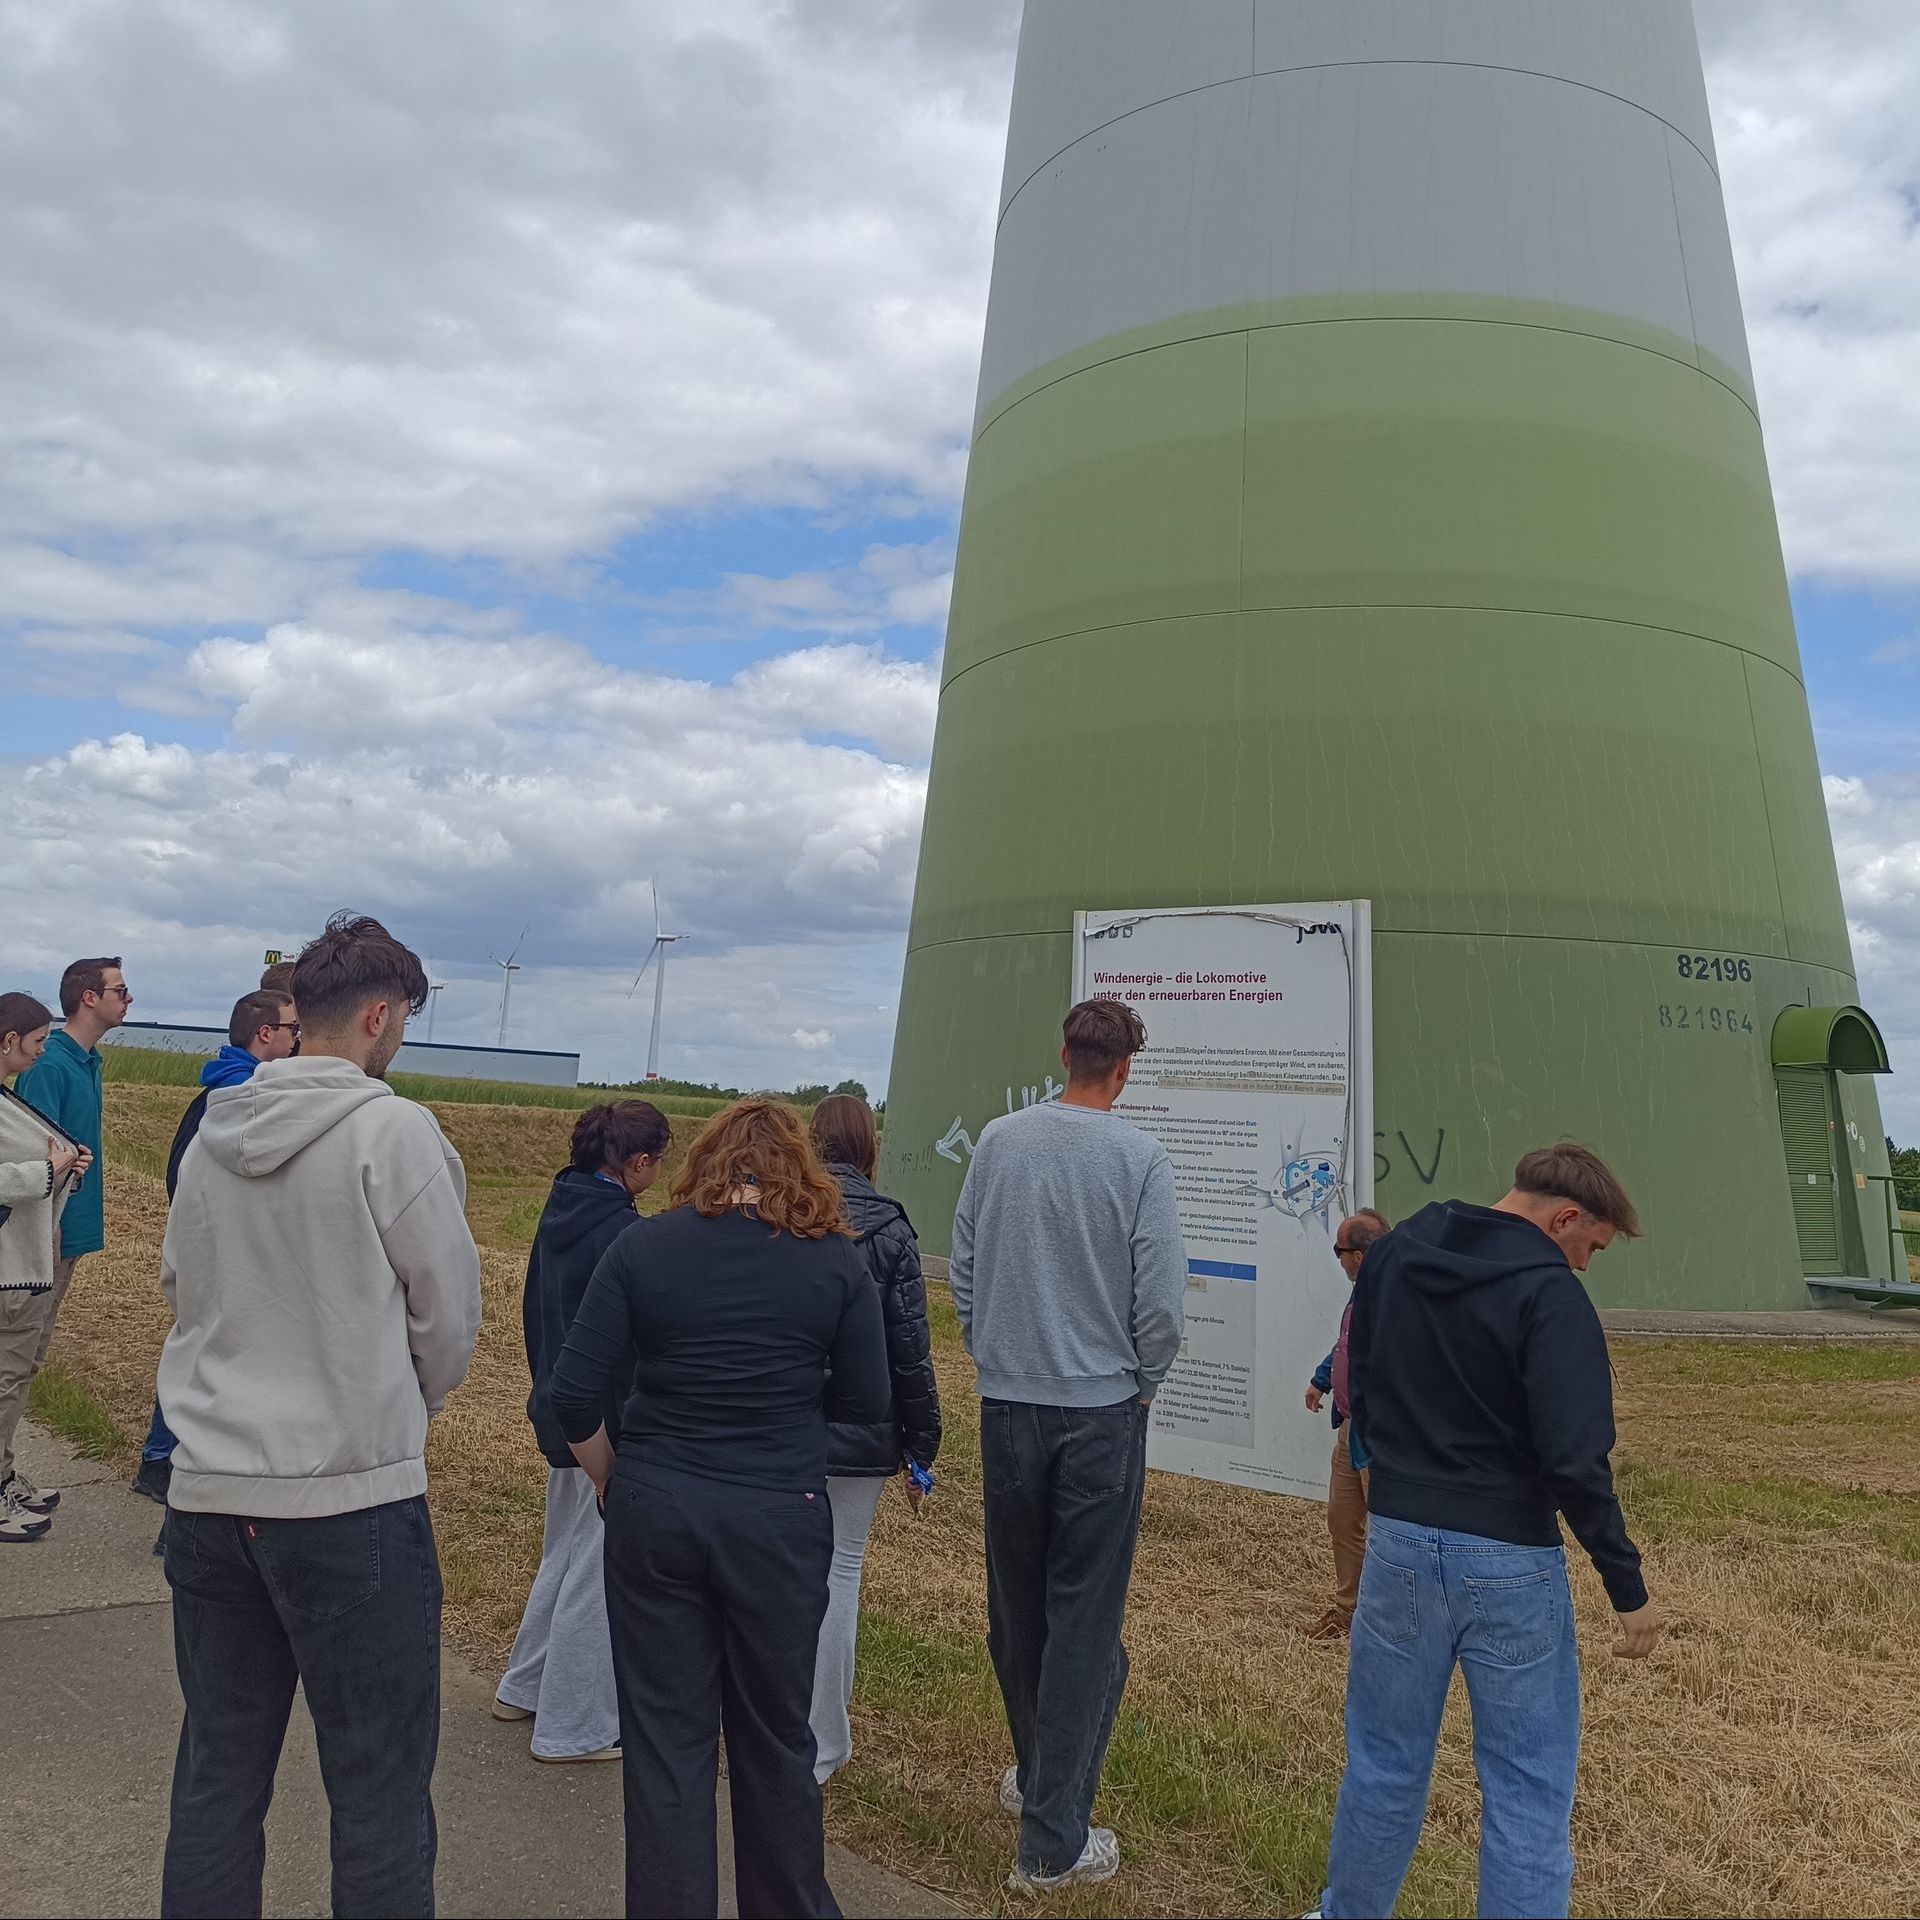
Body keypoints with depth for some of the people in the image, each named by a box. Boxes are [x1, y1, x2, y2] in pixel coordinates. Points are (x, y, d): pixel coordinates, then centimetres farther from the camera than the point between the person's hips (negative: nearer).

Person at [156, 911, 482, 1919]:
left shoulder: (210, 1137, 6)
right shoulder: (394, 1129, -13)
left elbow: (181, 1290, 15)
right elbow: (447, 1315, -7)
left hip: (207, 1493, 6)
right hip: (352, 1497, -6)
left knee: (216, 1772, 19)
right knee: (380, 1793, 6)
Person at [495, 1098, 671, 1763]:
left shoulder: (560, 1211, 4)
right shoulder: (619, 1231, -23)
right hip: (609, 1426, -9)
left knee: (564, 1554, 25)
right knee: (598, 1573, 5)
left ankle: (523, 1688, 38)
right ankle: (573, 1728, 18)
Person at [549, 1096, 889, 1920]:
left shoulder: (643, 1245, -5)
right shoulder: (834, 1257, -4)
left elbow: (571, 1395, -7)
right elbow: (867, 1401, 1)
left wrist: (610, 1479, 10)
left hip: (654, 1512, 0)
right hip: (780, 1520, 0)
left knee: (665, 1739, 13)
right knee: (777, 1738, 18)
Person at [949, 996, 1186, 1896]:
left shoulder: (998, 1140, -2)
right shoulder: (1140, 1158, -12)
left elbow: (961, 1269, 6)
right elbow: (1161, 1302, -11)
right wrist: (1141, 1384, 6)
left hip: (1007, 1408, 4)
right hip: (1102, 1414, -3)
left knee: (1015, 1609, 18)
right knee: (1085, 1626, 5)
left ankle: (1036, 1776, 38)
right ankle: (1053, 1841, 12)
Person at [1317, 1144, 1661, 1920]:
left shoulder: (1393, 1253, 2)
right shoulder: (1549, 1294, -17)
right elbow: (1574, 1462, -20)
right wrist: (1628, 1586, -10)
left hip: (1400, 1542, 5)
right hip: (1510, 1561, -5)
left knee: (1385, 1760, 19)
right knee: (1528, 1784, 10)